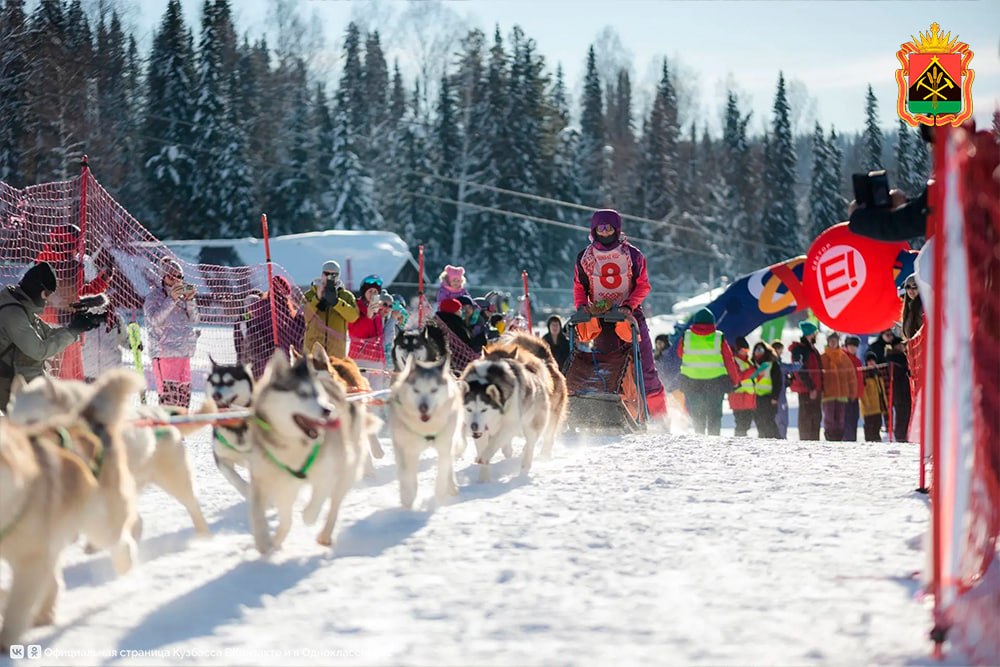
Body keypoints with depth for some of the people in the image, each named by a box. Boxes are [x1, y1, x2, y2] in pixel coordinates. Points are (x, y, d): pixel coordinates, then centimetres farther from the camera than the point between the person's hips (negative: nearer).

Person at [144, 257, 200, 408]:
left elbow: (195, 320, 9)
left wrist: (190, 300, -8)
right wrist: (172, 299, -24)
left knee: (184, 396, 10)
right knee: (169, 397, -15)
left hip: (184, 353, 7)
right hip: (164, 354, -7)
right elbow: (155, 319, -16)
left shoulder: (182, 296, 15)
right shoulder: (154, 296, -1)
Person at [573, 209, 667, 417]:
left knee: (644, 366, -5)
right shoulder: (585, 258, 4)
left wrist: (628, 306, -16)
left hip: (629, 313, -1)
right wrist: (581, 307, -7)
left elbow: (643, 285, -2)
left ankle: (658, 413, 1)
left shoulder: (632, 255, -2)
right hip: (599, 316, 1)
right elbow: (579, 288, 11)